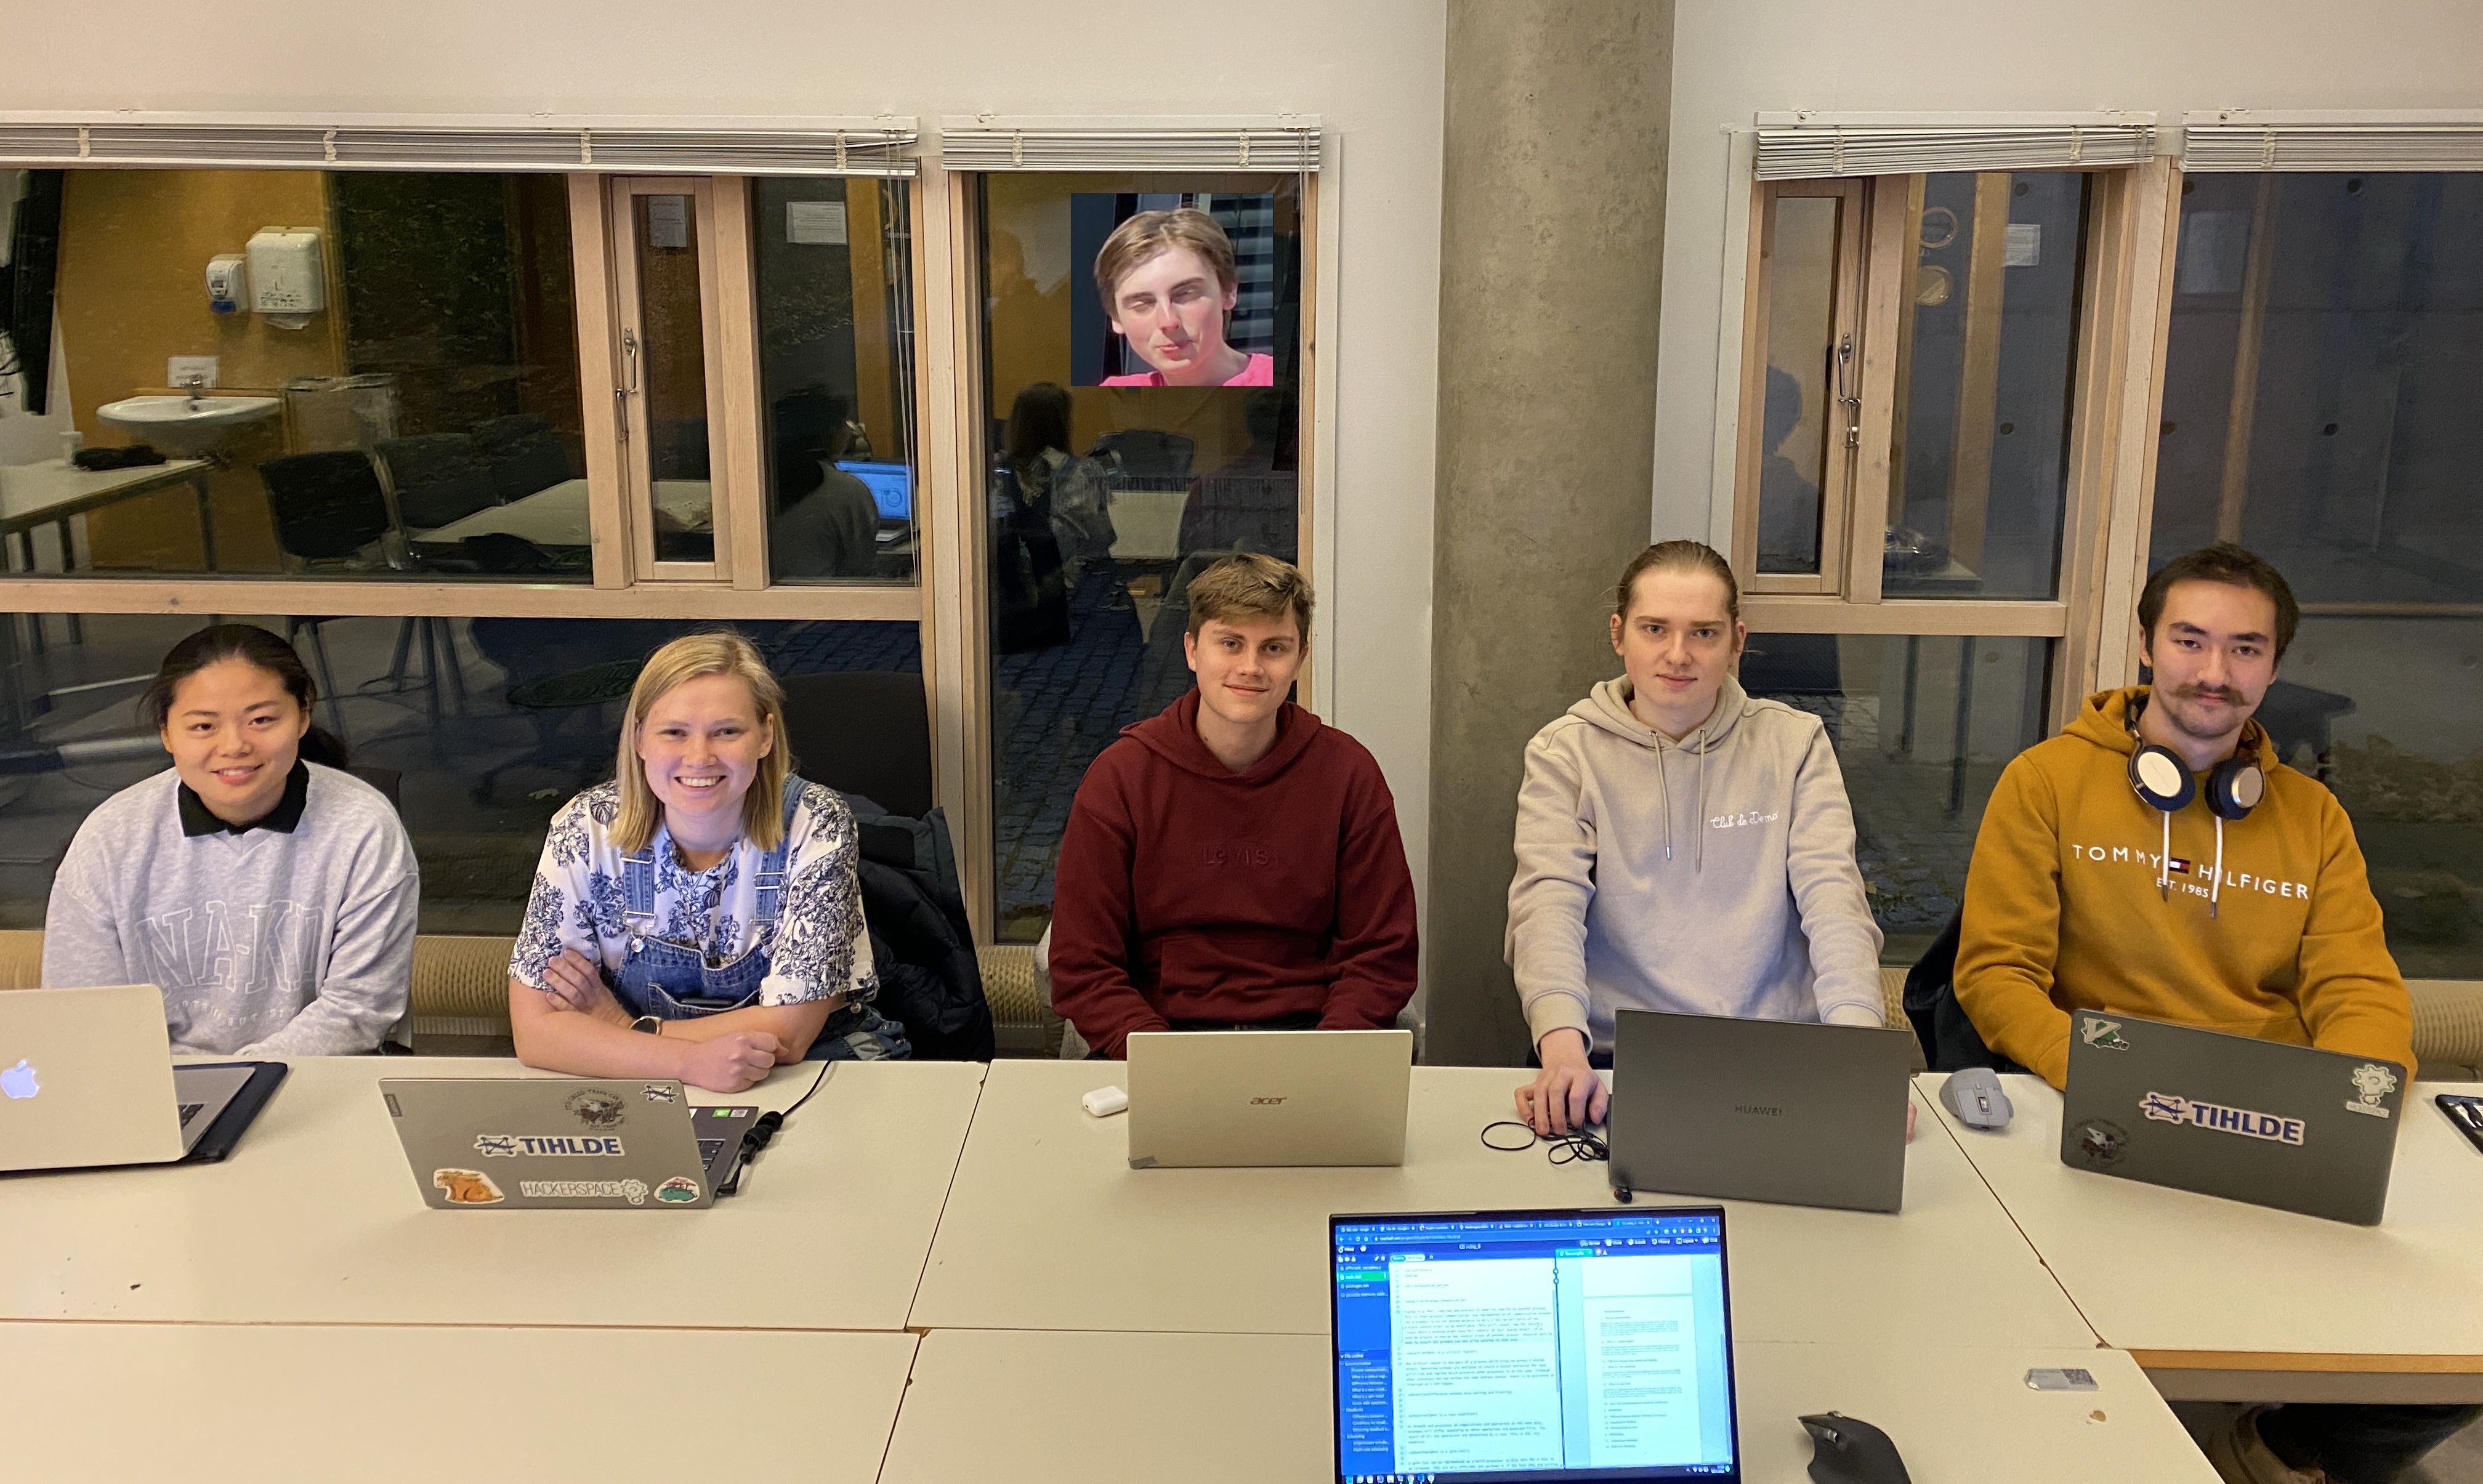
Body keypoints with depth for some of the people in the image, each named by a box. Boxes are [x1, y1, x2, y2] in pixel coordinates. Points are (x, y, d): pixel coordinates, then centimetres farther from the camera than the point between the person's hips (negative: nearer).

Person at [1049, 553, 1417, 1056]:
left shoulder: (1348, 773, 3)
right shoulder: (1119, 777, -1)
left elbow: (1381, 955, 4)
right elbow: (1081, 968, -2)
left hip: (1307, 1025, 1)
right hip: (1167, 1030, -1)